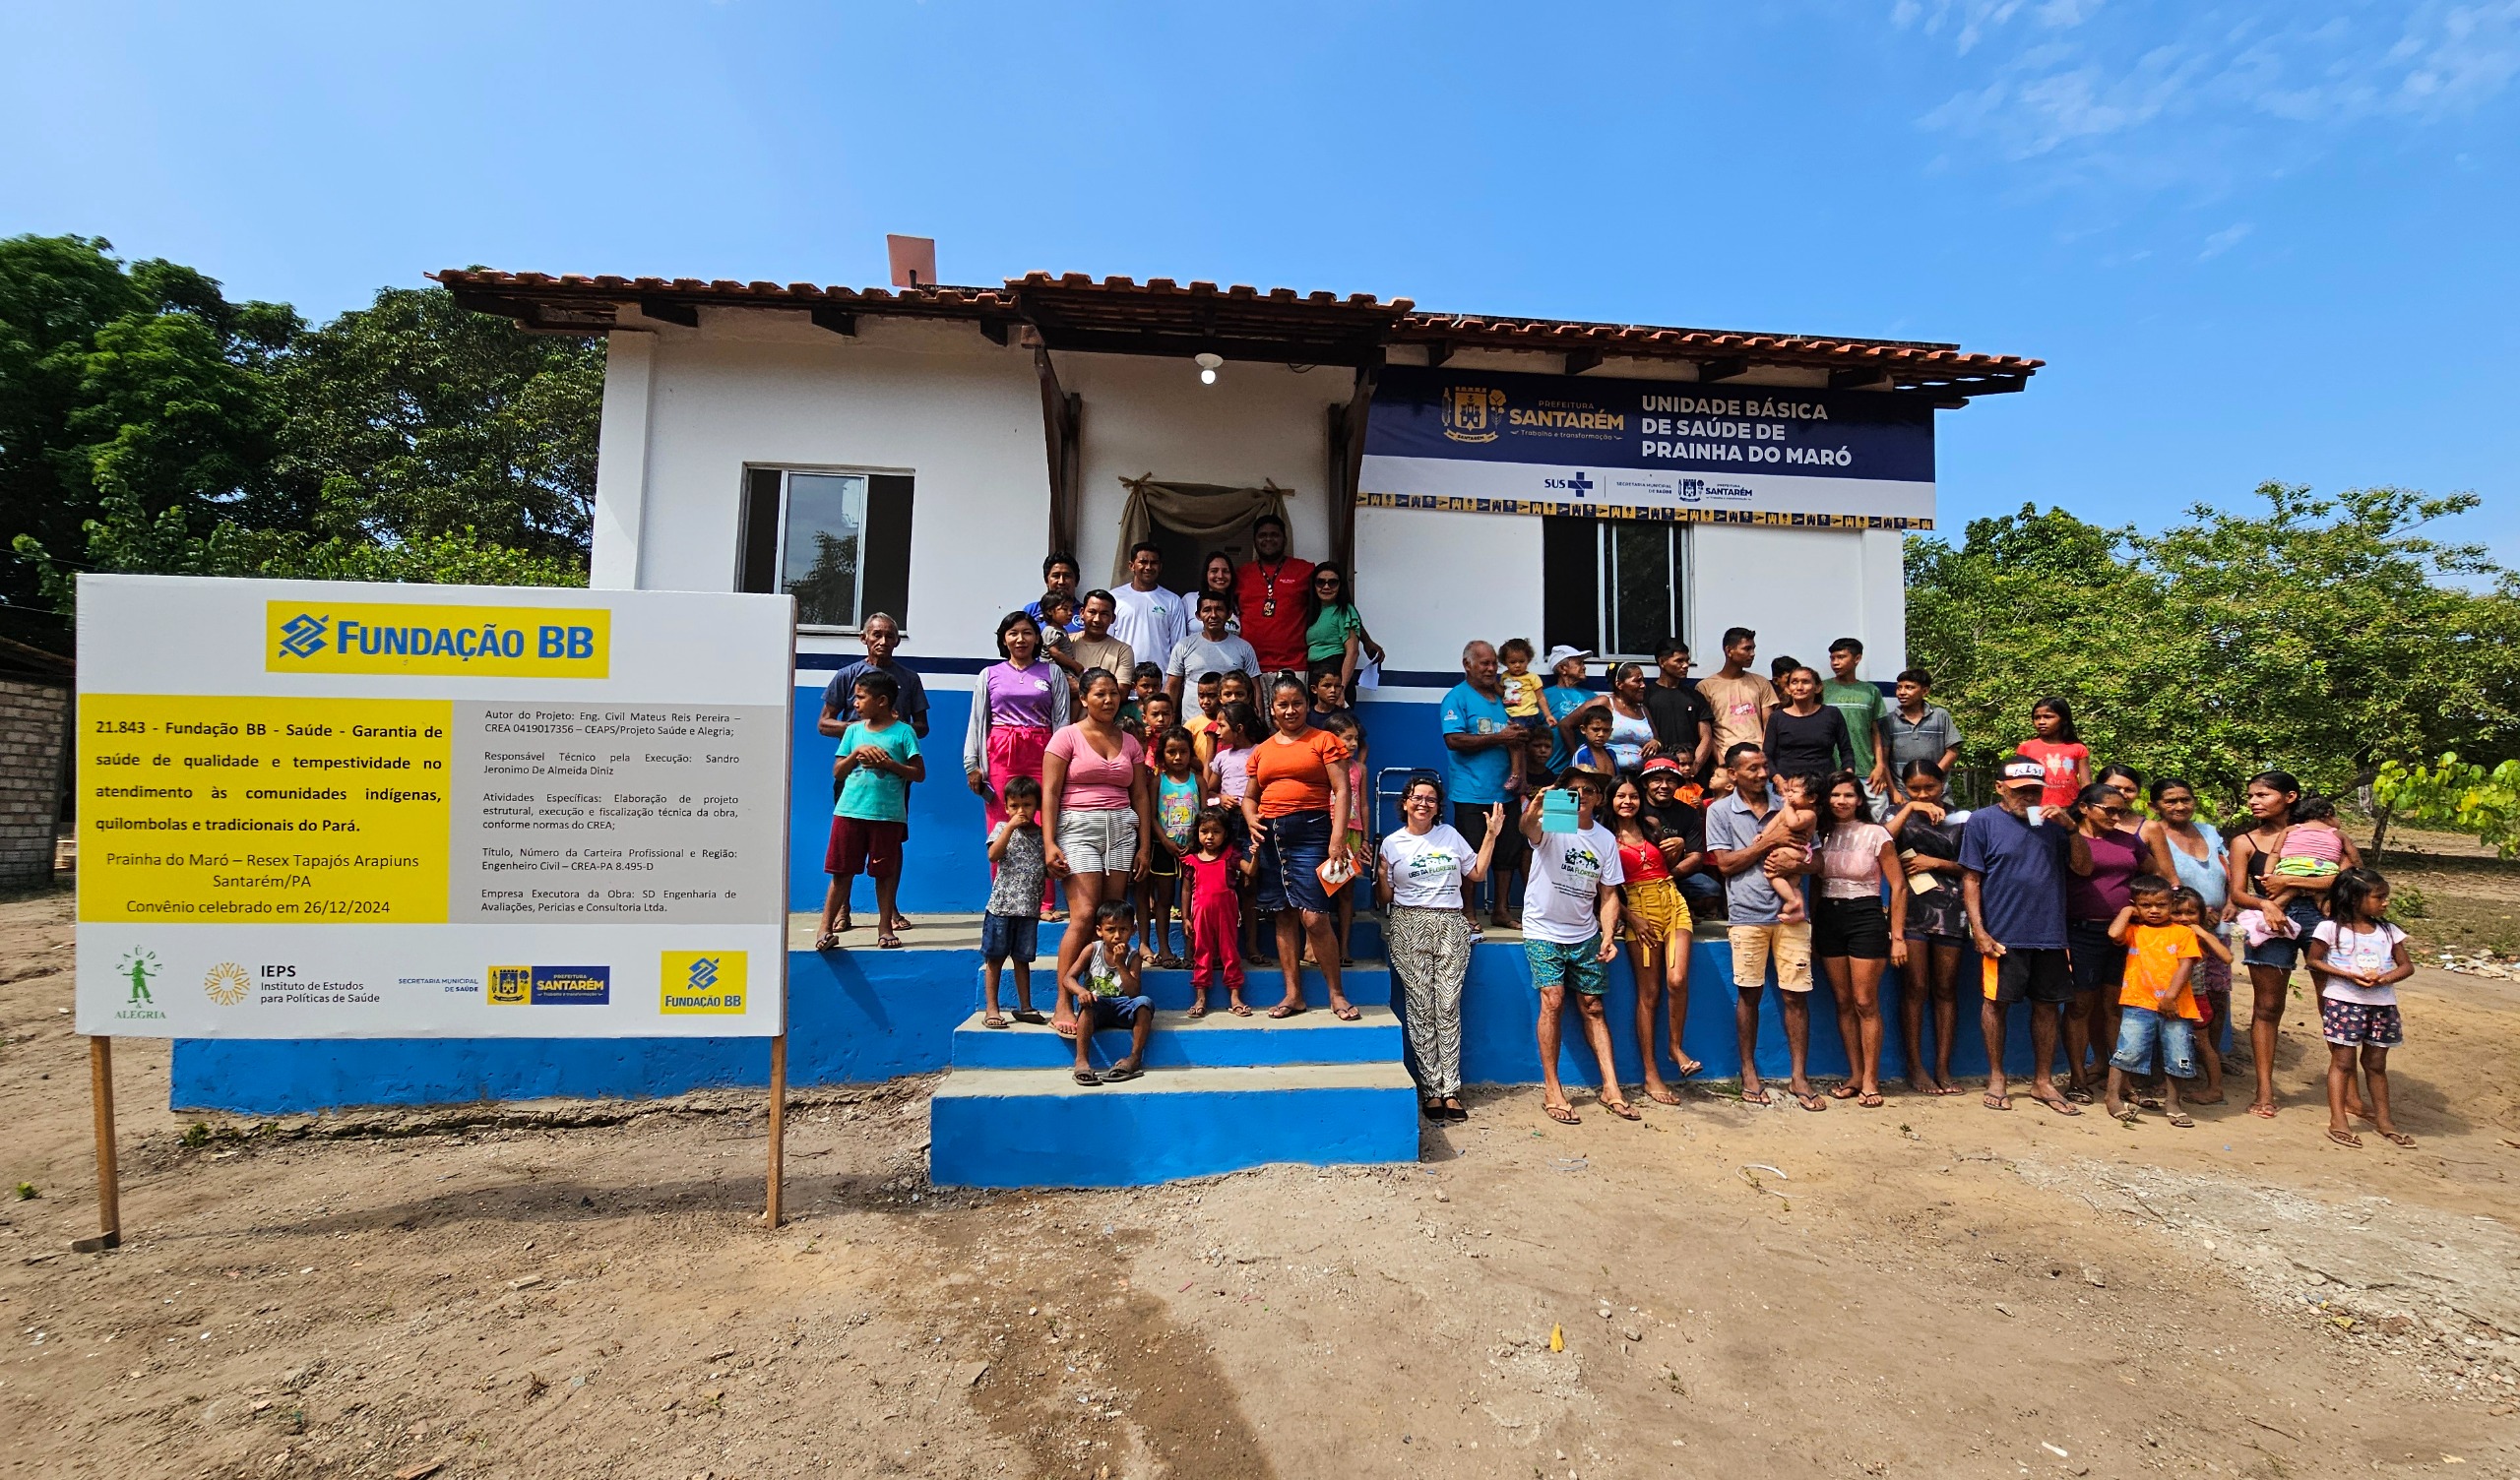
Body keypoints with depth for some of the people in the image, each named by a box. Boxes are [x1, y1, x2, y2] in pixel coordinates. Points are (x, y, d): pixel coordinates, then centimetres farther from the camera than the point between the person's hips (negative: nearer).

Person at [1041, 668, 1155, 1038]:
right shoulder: (1066, 737, 1)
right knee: (1084, 916, -12)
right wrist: (1049, 843, -13)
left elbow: (1141, 796, 14)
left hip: (1121, 829, 4)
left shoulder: (1130, 742, 14)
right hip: (1078, 828, -4)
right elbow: (1049, 792, -4)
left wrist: (1144, 845, 9)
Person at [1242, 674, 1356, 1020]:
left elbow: (1341, 791, -4)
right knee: (1284, 916, 8)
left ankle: (1337, 994, 4)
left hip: (1310, 831, -5)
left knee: (1314, 917, -11)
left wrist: (1338, 838, -14)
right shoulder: (1262, 750, 16)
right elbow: (1249, 796, 22)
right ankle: (1293, 994, 16)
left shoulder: (1324, 741, 3)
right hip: (1270, 835, 5)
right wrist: (1251, 820, 0)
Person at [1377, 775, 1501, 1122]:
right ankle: (1432, 1090, 3)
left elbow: (1476, 873, 16)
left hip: (1451, 926, 2)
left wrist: (1491, 835, 11)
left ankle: (1450, 1089, 2)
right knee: (1420, 1007, -4)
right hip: (1410, 927, -2)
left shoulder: (1450, 835, 12)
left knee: (1448, 1007, -2)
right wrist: (1381, 875, -15)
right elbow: (1385, 899, 4)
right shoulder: (1392, 843, 5)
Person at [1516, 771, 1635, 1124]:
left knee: (1593, 1007, 7)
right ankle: (1551, 1092, -3)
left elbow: (1608, 894, 6)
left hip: (1585, 934, 4)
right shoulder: (1551, 826, -10)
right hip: (1544, 930, -4)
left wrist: (1608, 935, -8)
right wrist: (1534, 807, -59)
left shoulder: (1606, 840, 4)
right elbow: (1527, 828, -36)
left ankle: (1611, 1089, 15)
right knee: (1553, 1002, -12)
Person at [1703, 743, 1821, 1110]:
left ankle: (1800, 1077, 12)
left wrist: (1794, 864, -10)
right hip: (1747, 914, -2)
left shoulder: (1787, 807, 11)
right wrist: (1768, 842, -10)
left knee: (1796, 994, 2)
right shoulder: (1719, 811, 3)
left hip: (1790, 912, 2)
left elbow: (1815, 859, 12)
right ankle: (1749, 1072, 20)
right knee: (1749, 993, 6)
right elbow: (1725, 863, -4)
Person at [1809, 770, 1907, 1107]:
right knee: (1843, 1002, 8)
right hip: (1828, 919, 4)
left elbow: (1898, 886, -4)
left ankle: (1871, 1079, 9)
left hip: (1865, 917, -4)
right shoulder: (1820, 835, 8)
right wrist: (1812, 931, 10)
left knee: (1865, 1003, -2)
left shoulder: (1875, 834, -4)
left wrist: (1897, 936, -8)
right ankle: (1857, 1076, 17)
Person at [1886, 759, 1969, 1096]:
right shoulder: (1899, 815, 7)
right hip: (1911, 906, -1)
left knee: (1945, 989, 5)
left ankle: (1943, 1068, 10)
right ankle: (1915, 1067, 4)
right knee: (1916, 987, -3)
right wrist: (1910, 808, -12)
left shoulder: (1959, 819, 9)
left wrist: (1935, 862, -6)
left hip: (1950, 909, 2)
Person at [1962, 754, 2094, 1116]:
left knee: (2048, 1005, 10)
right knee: (1996, 1003, 5)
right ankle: (1996, 1077, 19)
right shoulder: (1982, 821, -4)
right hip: (2003, 934, -4)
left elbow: (2084, 866, 5)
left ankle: (2043, 1082, 24)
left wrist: (2072, 828, -9)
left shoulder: (2052, 822, 9)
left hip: (2049, 933, 4)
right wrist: (1979, 931, -12)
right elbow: (1971, 879, -6)